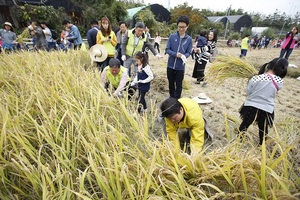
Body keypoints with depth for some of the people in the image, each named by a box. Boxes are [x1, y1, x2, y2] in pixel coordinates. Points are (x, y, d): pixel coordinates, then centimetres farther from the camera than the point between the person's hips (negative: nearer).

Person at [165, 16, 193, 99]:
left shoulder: (189, 39, -3)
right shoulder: (172, 36, -4)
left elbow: (189, 52, 0)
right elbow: (167, 49, -4)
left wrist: (184, 56, -23)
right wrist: (176, 54, -20)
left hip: (181, 67, -1)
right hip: (170, 65, 1)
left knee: (179, 85, 6)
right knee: (171, 83, 16)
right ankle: (171, 98, 36)